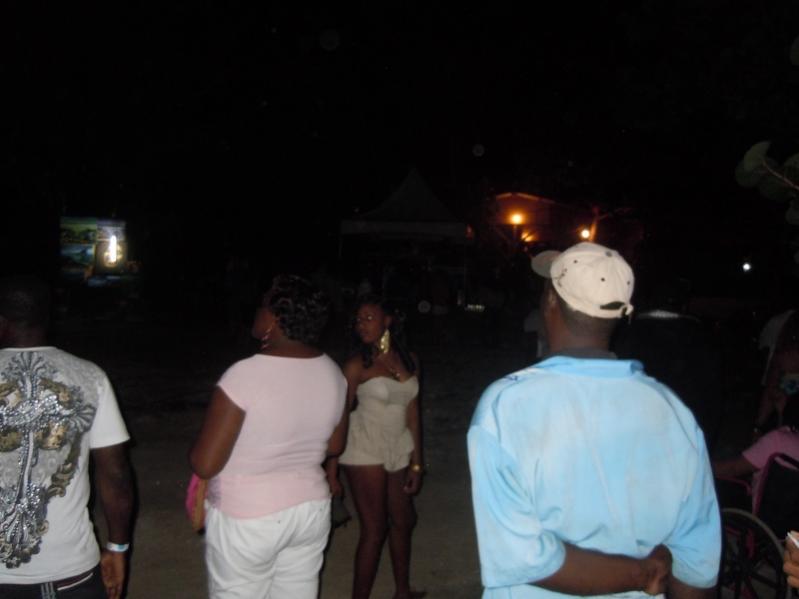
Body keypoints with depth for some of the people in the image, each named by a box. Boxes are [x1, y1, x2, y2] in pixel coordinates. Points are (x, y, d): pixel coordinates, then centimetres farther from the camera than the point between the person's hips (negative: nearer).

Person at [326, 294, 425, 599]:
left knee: (404, 520, 18)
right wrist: (331, 472, -14)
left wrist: (416, 462, 8)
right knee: (374, 529, 0)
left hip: (399, 450, 6)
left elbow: (412, 412, 7)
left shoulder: (409, 360, 2)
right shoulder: (357, 366, -12)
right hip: (365, 452, -6)